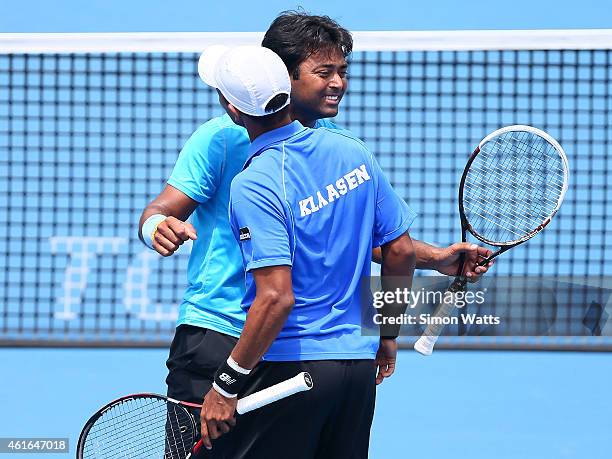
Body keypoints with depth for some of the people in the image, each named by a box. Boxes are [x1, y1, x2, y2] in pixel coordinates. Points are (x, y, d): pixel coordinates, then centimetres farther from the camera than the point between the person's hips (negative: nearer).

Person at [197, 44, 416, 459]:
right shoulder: (353, 152, 3)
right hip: (361, 361, 7)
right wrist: (389, 333, 23)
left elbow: (277, 297, -23)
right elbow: (401, 251, 9)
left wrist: (226, 386, -17)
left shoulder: (254, 185, -17)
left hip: (289, 365, -7)